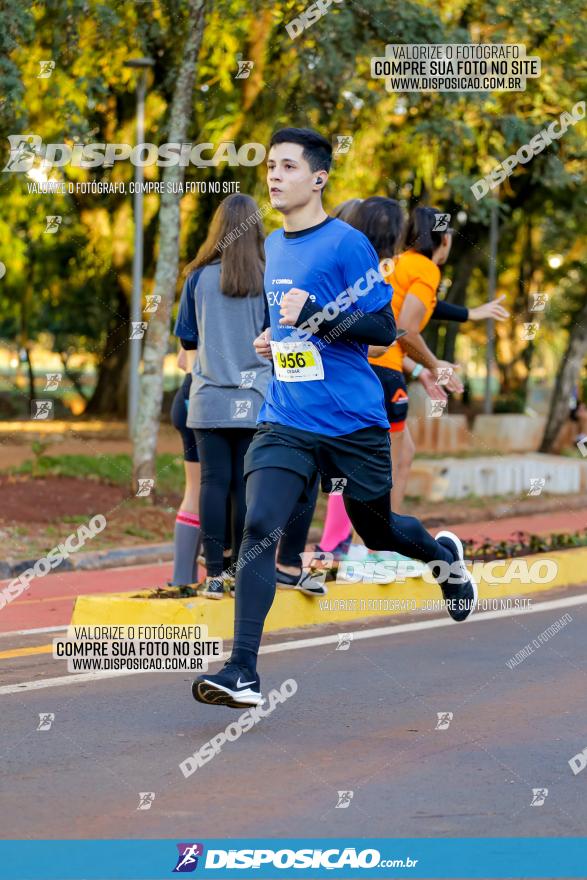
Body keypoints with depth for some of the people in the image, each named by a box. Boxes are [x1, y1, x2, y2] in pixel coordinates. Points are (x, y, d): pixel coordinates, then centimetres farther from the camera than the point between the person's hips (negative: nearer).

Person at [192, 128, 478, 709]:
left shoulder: (347, 244, -10)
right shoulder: (273, 246, 12)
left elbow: (384, 328, -12)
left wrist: (317, 317, -24)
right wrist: (275, 339, 10)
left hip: (353, 421, -4)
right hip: (286, 419, 4)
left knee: (378, 533, 14)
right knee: (259, 529, -15)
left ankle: (445, 555, 50)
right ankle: (241, 672, -19)